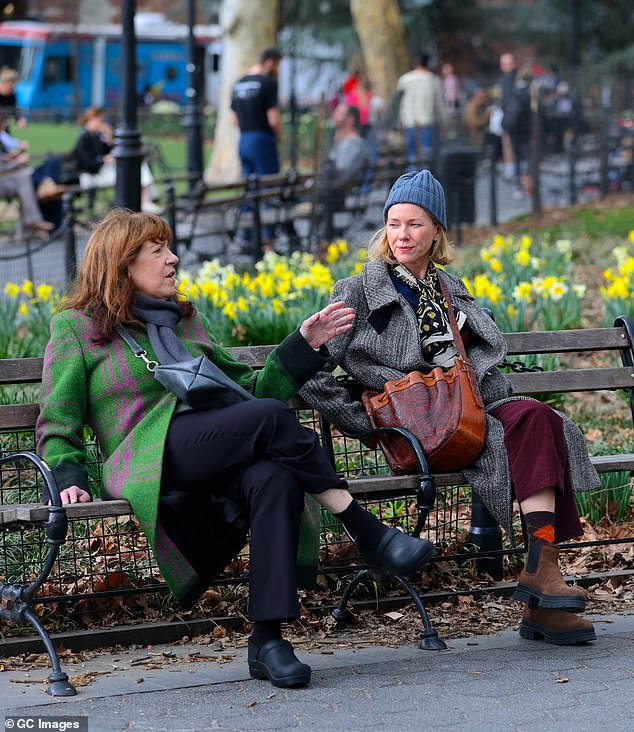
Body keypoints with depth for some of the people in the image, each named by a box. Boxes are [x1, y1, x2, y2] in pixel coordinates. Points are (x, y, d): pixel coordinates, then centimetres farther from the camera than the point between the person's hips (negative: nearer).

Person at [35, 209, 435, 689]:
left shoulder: (186, 320, 29)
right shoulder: (76, 327, 14)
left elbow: (250, 389, 28)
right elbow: (57, 424, 12)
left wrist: (305, 345, 17)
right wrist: (69, 478, -7)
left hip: (222, 464, 5)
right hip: (149, 462, -5)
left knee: (277, 477, -35)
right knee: (272, 416, -31)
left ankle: (268, 638, -37)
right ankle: (367, 533, -23)